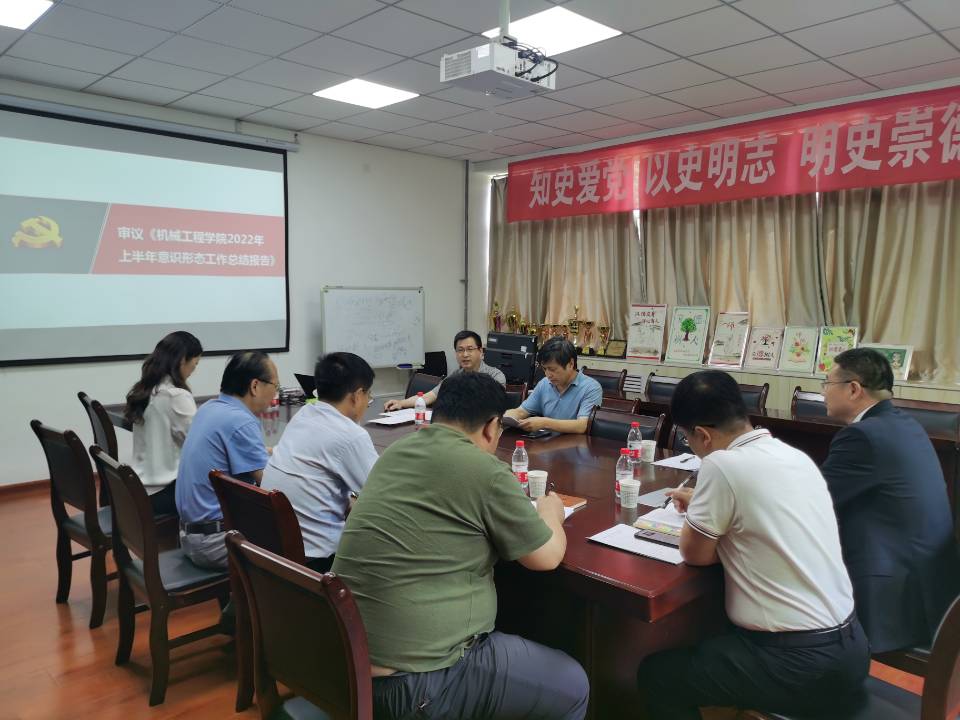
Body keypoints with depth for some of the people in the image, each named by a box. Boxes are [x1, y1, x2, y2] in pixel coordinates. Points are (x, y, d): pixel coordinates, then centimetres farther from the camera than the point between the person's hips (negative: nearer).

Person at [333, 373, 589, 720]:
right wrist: (550, 512, 16)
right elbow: (547, 557, -4)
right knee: (571, 686, 10)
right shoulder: (486, 471, -16)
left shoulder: (395, 452, 6)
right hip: (413, 680, -8)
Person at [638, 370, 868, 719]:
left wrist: (700, 511, 7)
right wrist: (704, 505, 24)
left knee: (655, 674, 7)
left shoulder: (722, 464, -21)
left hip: (800, 664, -8)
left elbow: (695, 554, -8)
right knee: (713, 636, 30)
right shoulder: (795, 455, 4)